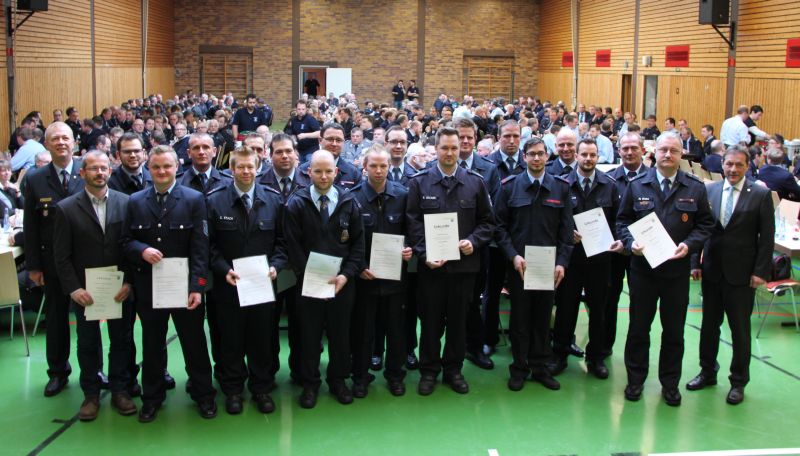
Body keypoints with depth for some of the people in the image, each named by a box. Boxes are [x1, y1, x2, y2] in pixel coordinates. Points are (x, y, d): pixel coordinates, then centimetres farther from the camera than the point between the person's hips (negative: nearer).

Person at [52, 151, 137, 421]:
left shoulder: (125, 203, -2)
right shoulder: (66, 208, -3)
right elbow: (61, 255, -3)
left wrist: (129, 282, -9)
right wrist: (73, 288, -11)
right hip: (84, 290, 0)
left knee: (121, 340, 10)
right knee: (87, 344, 12)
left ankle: (119, 390, 25)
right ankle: (91, 394, 25)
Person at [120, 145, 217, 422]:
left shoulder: (194, 200, -4)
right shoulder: (135, 202, 5)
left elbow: (200, 247, -8)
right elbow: (126, 242, 7)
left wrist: (197, 286, -15)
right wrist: (142, 251, -17)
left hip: (185, 285, -2)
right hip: (148, 286, 2)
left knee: (194, 342, 8)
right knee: (152, 344, 14)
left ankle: (203, 394, 23)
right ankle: (152, 397, 28)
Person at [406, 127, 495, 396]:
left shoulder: (475, 182, 4)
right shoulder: (419, 182, 1)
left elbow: (487, 220, 7)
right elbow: (413, 222, -2)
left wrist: (473, 242, -10)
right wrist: (424, 254, -13)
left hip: (464, 262, 1)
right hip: (431, 264, -1)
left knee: (458, 319, 10)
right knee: (431, 319, 7)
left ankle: (453, 368, 25)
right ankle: (429, 370, 20)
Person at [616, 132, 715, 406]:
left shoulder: (695, 188, 2)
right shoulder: (637, 186, 3)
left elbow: (705, 224, 4)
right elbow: (622, 220, 6)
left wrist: (689, 245, -13)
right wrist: (631, 243, -12)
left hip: (677, 269, 0)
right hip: (643, 267, 0)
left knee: (674, 330, 9)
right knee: (638, 327, 9)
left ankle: (670, 383, 24)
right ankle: (635, 379, 23)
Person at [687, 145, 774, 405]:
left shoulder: (761, 195, -6)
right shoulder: (709, 191, 2)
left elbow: (767, 237, -6)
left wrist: (761, 271, -10)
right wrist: (695, 262, 0)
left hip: (741, 274, -3)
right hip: (712, 270, 3)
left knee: (740, 329, 7)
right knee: (709, 324, 15)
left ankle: (738, 381, 22)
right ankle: (707, 372, 31)